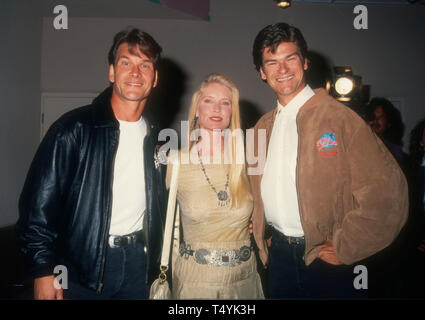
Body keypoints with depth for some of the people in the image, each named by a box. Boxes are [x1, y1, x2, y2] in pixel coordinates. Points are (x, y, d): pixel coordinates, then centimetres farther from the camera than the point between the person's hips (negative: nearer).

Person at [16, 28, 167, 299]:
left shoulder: (156, 137, 5)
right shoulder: (75, 128, -10)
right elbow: (40, 201, -11)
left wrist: (159, 264, 11)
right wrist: (43, 270, -13)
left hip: (139, 264, 4)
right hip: (83, 266, -3)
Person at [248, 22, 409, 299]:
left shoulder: (339, 117, -13)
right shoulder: (262, 127, 5)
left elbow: (386, 192, -16)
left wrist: (344, 248, -13)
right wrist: (263, 235, 7)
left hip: (328, 261, -4)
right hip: (278, 255, 5)